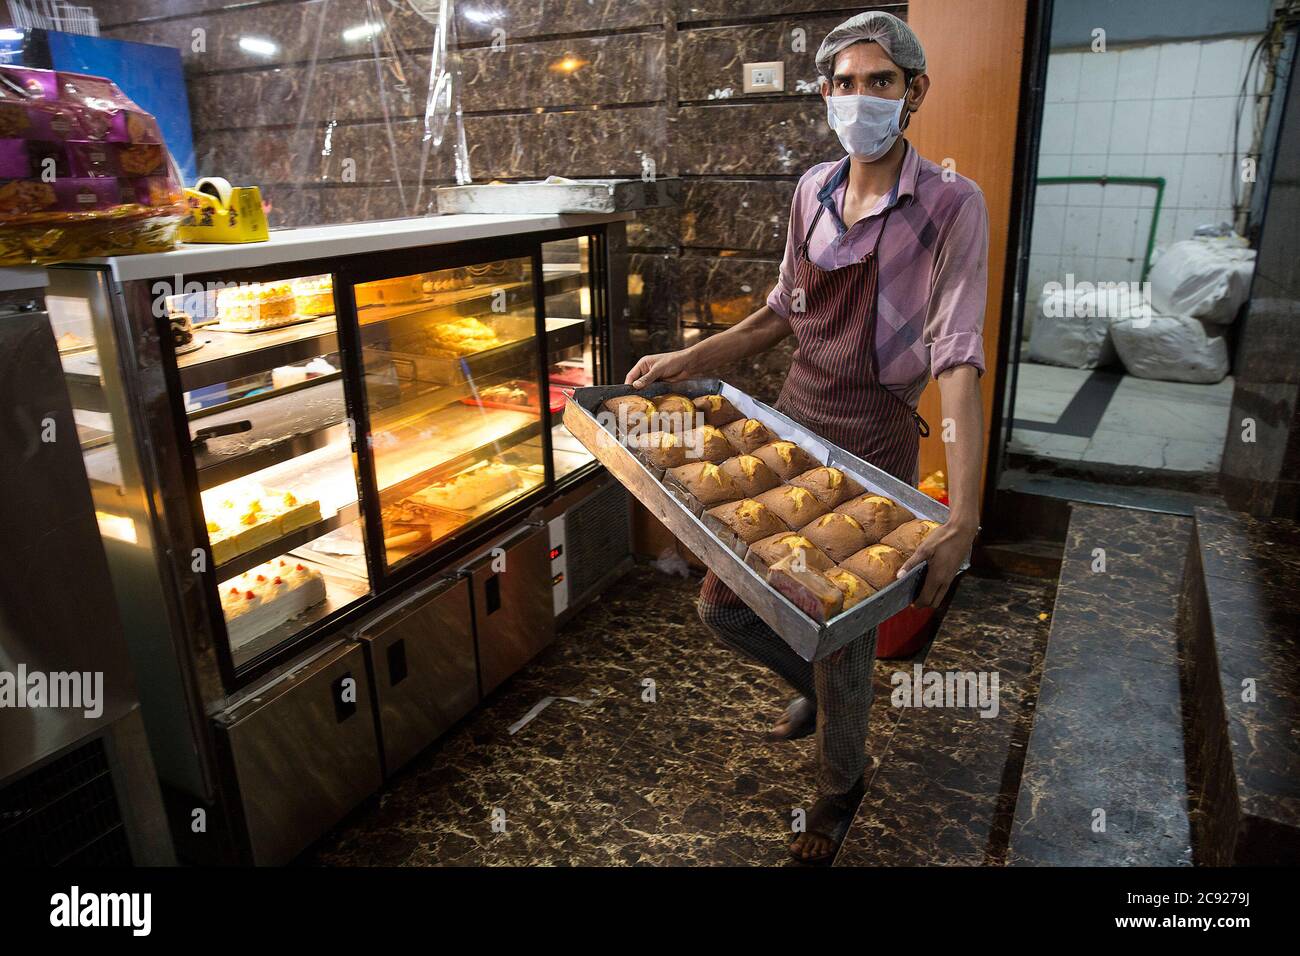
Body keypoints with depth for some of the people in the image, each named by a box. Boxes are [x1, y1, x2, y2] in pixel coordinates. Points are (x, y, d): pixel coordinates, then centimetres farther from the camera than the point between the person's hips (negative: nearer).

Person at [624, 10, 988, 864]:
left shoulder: (950, 206, -13)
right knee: (722, 602, 11)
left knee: (842, 646, 6)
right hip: (790, 422, 6)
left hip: (871, 446, -5)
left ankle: (842, 784, 39)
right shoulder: (812, 191, 4)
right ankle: (819, 684, 44)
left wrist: (964, 516, -29)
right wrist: (688, 360, 7)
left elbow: (957, 360, -20)